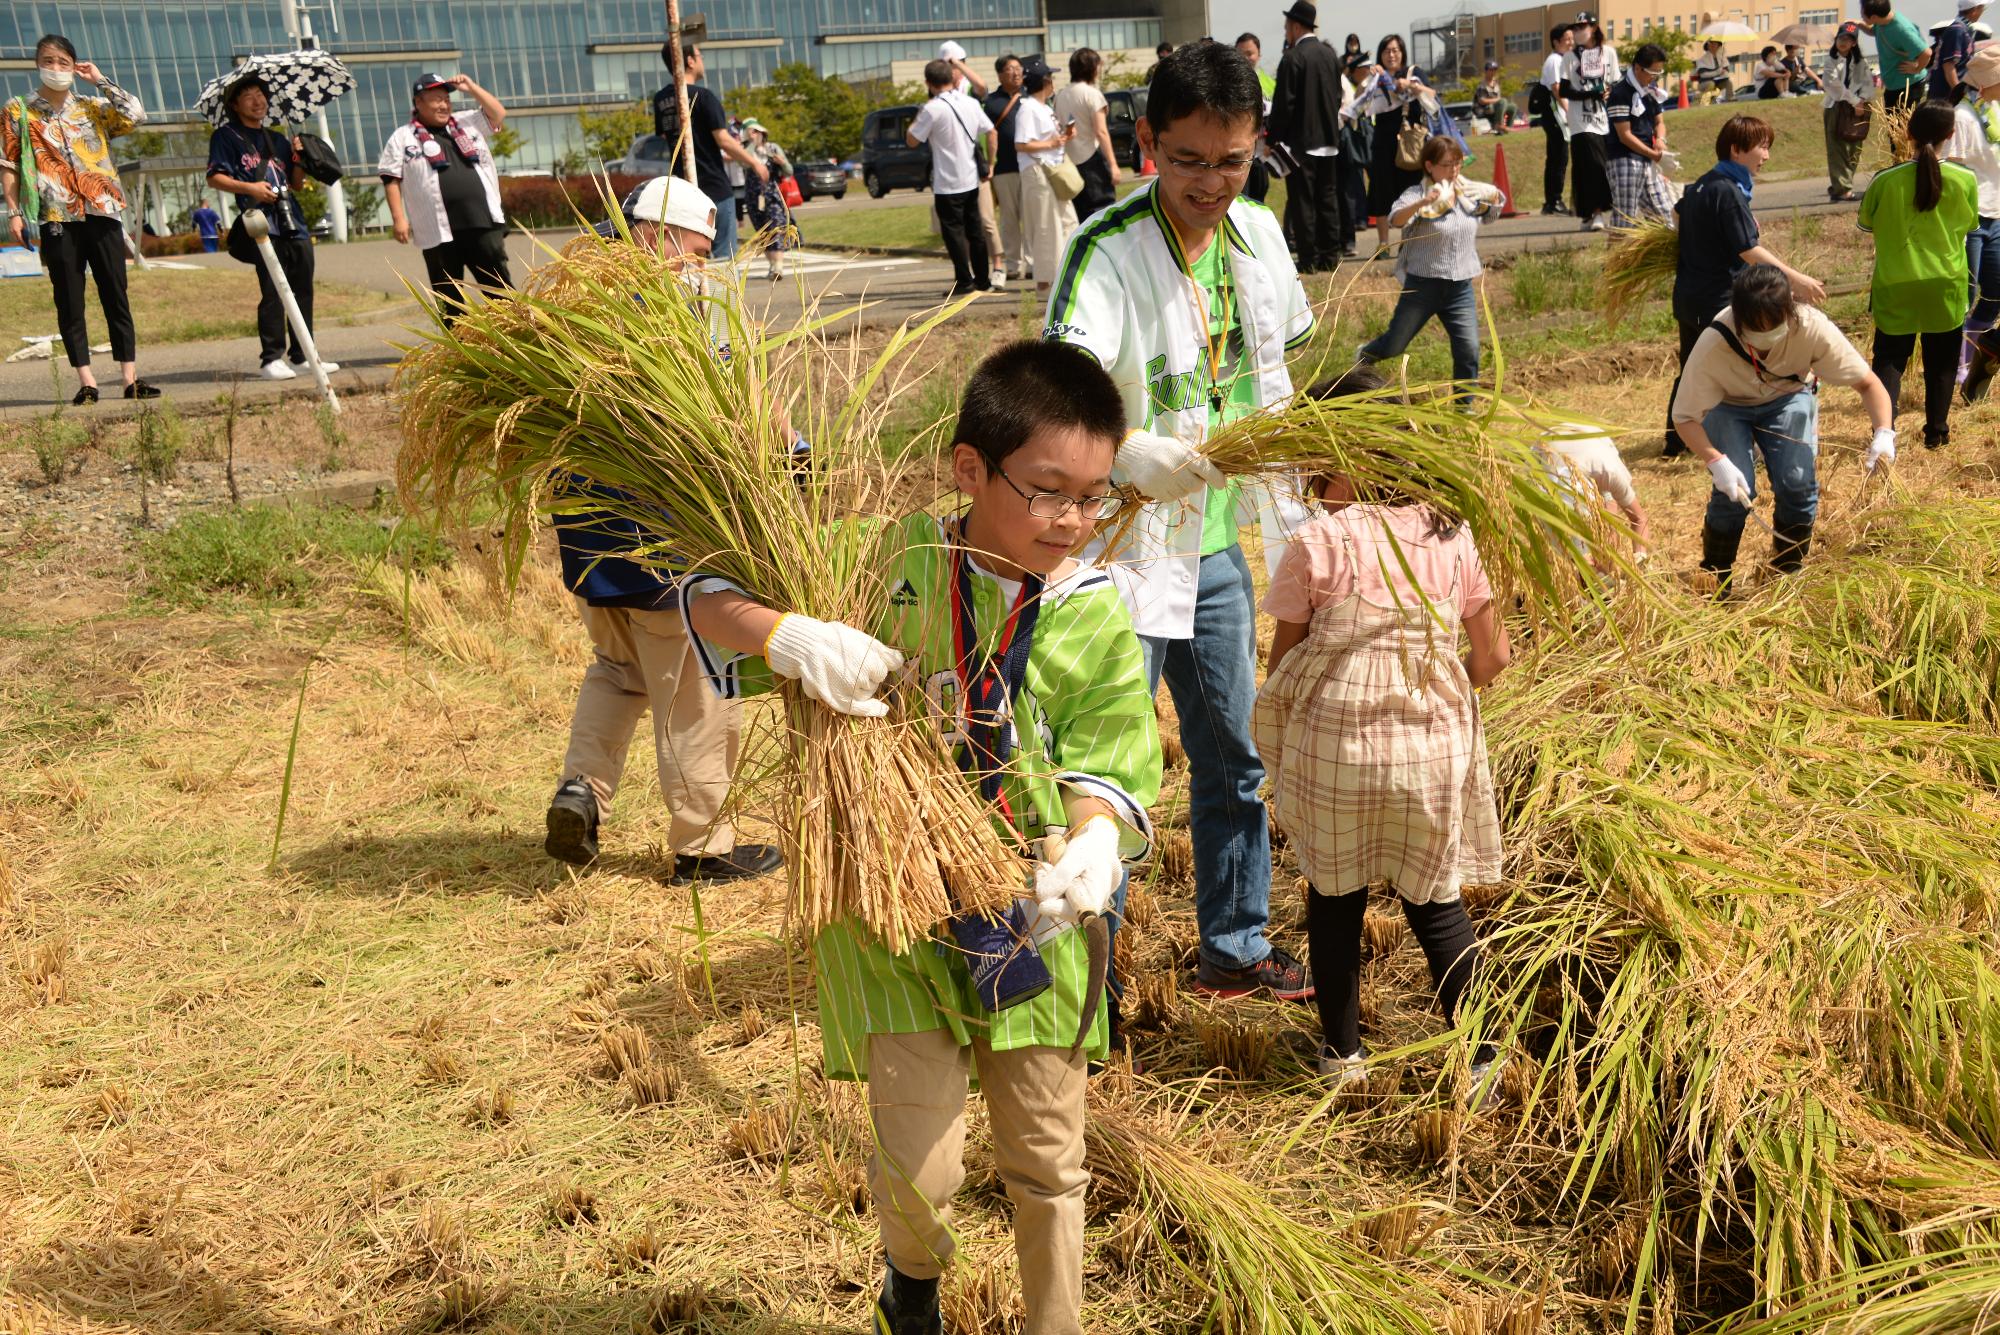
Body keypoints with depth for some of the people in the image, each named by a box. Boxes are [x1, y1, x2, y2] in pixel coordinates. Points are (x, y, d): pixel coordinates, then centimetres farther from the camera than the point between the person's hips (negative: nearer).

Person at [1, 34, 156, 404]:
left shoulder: (93, 107, 12)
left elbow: (136, 115, -5)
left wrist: (101, 81, 1)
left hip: (101, 213, 1)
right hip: (56, 219, -1)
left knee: (116, 298, 1)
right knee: (69, 302, 1)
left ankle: (131, 379, 3)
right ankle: (86, 381, 4)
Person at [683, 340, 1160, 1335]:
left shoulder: (1096, 621, -5)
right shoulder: (893, 564, -11)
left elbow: (1104, 770, -7)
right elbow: (708, 597, -11)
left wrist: (1093, 848, -30)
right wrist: (789, 634, -32)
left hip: (1031, 916, 2)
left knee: (1047, 1159, 14)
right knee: (920, 1167, 2)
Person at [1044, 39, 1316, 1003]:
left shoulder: (1258, 234, 2)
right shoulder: (1108, 248, -19)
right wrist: (1128, 452, -54)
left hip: (1219, 545, 7)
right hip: (1124, 546, -7)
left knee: (1235, 757, 18)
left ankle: (1234, 948, 36)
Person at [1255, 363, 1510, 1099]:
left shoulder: (1316, 545, -11)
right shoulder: (1450, 536, 0)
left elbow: (1281, 666, -5)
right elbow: (1493, 657, 4)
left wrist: (1278, 753, 11)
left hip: (1333, 751, -2)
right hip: (1432, 750, 3)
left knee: (1335, 899, 15)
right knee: (1436, 903, 14)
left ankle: (1341, 1053, 26)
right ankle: (1478, 1058, 20)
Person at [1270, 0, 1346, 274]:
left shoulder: (1293, 58, -14)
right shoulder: (1330, 54, 8)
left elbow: (1283, 104, -15)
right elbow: (1338, 96, 13)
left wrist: (1273, 138, -7)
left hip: (1301, 141, -7)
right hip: (1329, 139, 7)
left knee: (1302, 200, -2)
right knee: (1328, 198, 11)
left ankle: (1309, 259, -2)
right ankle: (1330, 257, 15)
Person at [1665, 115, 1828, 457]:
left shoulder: (1701, 185, 8)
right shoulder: (1729, 192, -20)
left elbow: (1678, 214, 29)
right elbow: (1750, 251, -22)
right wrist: (1796, 279, -22)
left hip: (1688, 297, 10)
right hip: (1719, 301, -10)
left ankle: (1676, 442, 26)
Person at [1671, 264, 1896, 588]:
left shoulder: (1812, 327, -33)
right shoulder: (1714, 343, -37)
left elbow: (1868, 383, -23)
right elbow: (1685, 417, -27)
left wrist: (1884, 433, -40)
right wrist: (1716, 461, -43)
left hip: (1788, 397, 2)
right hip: (1728, 405, -2)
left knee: (1798, 484, -16)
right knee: (1734, 492, -19)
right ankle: (1714, 586, 4)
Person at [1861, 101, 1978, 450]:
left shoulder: (1885, 180, -14)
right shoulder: (1965, 180, -11)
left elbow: (1866, 223, 3)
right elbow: (1970, 225, 7)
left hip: (1896, 286, -1)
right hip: (1945, 286, 1)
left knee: (1890, 358, 8)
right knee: (1941, 361, 15)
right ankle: (1936, 431, 24)